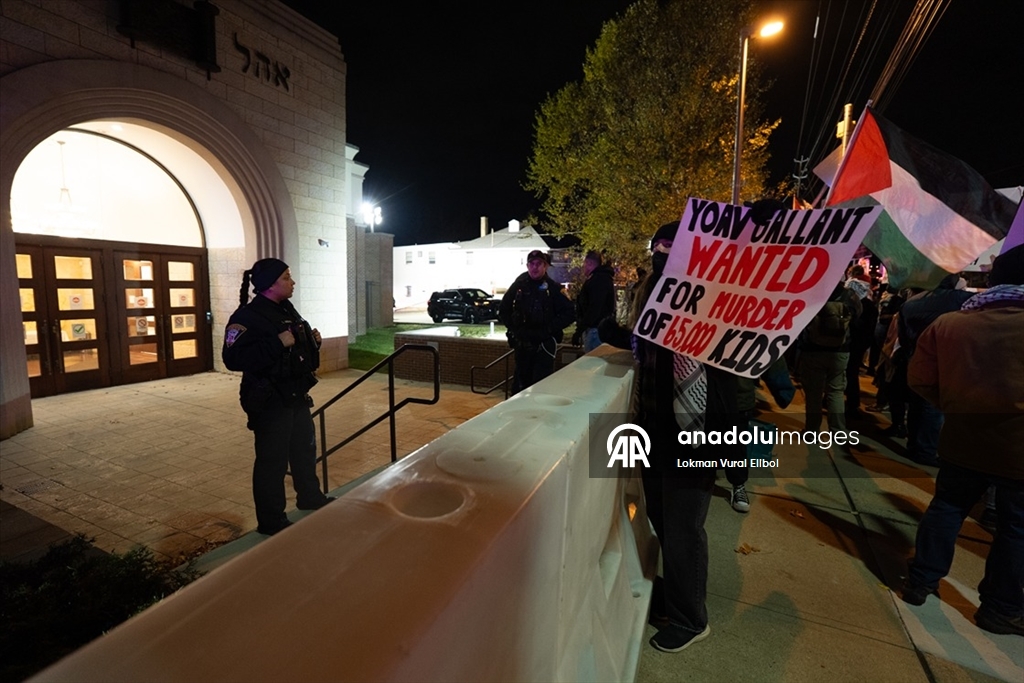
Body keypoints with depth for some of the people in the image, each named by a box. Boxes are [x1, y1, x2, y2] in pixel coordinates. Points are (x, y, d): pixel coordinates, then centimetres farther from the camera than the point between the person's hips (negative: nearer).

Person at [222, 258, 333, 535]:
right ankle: (271, 521, 18)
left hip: (297, 396, 9)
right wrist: (277, 343, -31)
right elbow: (233, 359, -26)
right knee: (272, 460, 1)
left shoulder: (287, 310, 11)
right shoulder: (246, 317, -16)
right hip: (269, 401, -9)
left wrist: (312, 341, 2)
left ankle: (310, 497, 41)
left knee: (305, 448, 21)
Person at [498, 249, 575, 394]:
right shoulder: (518, 286, 4)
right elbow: (503, 311, 12)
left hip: (545, 344, -3)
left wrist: (548, 330, -12)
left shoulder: (554, 288, -2)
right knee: (520, 382, 11)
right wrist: (514, 329, 0)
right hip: (522, 343, 3)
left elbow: (569, 314, -5)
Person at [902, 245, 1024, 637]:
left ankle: (921, 582, 26)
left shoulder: (948, 324, -7)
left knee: (946, 508, 17)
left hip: (964, 441, 2)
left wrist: (955, 408, 10)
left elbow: (919, 380, -4)